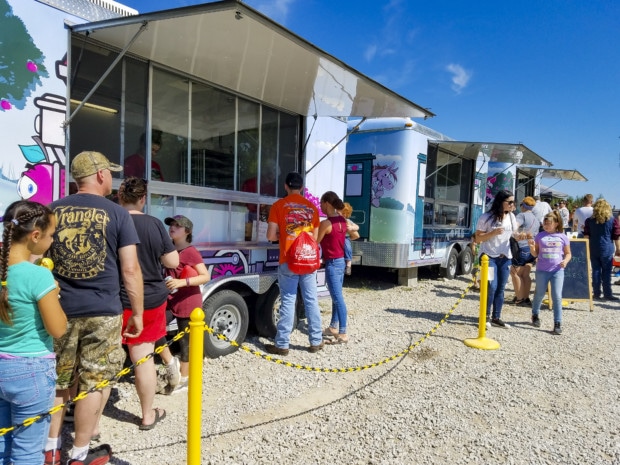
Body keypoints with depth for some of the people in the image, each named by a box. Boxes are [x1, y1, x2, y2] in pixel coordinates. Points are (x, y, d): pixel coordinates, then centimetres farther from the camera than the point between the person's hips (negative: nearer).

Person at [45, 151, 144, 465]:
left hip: (59, 309, 4)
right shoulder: (117, 214, -6)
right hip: (102, 312, -4)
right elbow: (130, 270, -9)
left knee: (56, 381, 19)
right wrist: (137, 312, 0)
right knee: (92, 384, 9)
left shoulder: (53, 210, 5)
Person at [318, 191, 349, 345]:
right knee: (336, 297, 17)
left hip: (332, 263, -9)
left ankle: (342, 334, -4)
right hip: (341, 261, 9)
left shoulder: (325, 223, -17)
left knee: (338, 299, -7)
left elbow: (315, 242, -8)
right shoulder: (342, 220, 6)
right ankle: (333, 328, 28)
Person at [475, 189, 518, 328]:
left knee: (501, 288, 7)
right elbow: (478, 238, -10)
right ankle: (486, 316, 8)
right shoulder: (486, 218, -11)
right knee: (492, 286, -11)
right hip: (489, 257, -5)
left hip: (505, 257, 6)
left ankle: (496, 318, 17)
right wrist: (493, 233, -24)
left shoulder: (511, 217, 6)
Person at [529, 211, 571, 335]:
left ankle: (557, 323, 4)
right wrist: (532, 247, -15)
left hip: (557, 270, 0)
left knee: (557, 296, -4)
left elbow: (568, 253, 10)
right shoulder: (540, 236, 1)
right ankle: (535, 315, 37)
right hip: (542, 270, 0)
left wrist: (565, 261, -10)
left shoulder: (563, 237, 2)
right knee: (539, 294, 13)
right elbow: (535, 254, 4)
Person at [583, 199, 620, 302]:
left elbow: (586, 236, 3)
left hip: (593, 250, 2)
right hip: (607, 250, -2)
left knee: (596, 271, 6)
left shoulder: (589, 220, 2)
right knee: (606, 272, 3)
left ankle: (596, 294, 9)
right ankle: (607, 294, 6)